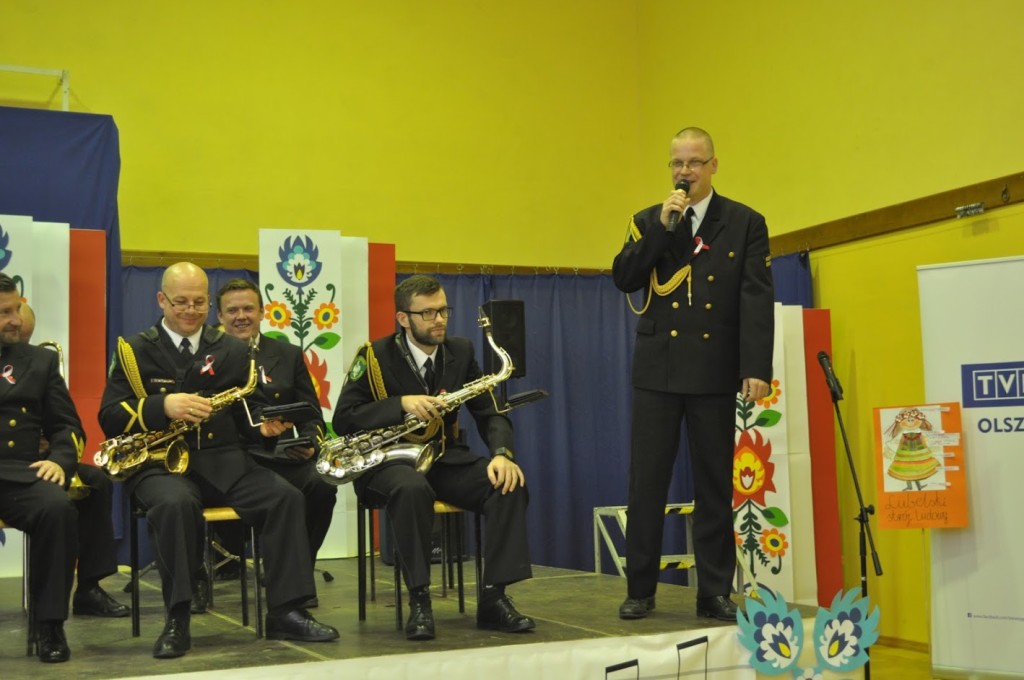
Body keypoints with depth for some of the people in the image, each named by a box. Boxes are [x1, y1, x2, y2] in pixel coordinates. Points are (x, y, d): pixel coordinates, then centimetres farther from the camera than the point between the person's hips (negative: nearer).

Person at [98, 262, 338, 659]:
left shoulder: (233, 351, 16)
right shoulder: (134, 350, 7)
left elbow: (247, 412, 16)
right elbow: (110, 418, -2)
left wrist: (262, 424, -9)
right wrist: (162, 407, -19)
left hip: (224, 461, 3)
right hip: (159, 462, -3)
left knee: (285, 497, -22)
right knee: (174, 502, -38)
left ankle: (285, 611, -17)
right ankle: (177, 621, -27)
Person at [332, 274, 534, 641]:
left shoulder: (461, 351, 6)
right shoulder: (375, 356, -5)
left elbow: (490, 414, 4)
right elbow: (343, 419, -11)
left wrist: (502, 453, -18)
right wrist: (402, 404, -23)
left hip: (446, 459, 4)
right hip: (388, 462, -4)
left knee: (508, 483, -23)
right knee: (412, 488, -39)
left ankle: (494, 597, -18)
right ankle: (419, 601, -28)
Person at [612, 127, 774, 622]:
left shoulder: (746, 224, 4)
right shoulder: (648, 222, 11)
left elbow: (758, 299, -3)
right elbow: (623, 279, -2)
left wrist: (757, 368, -12)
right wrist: (663, 227, -10)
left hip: (715, 372, -1)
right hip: (657, 371, 2)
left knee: (715, 485, 6)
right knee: (646, 483, 2)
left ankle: (715, 593, 14)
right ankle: (640, 590, 12)